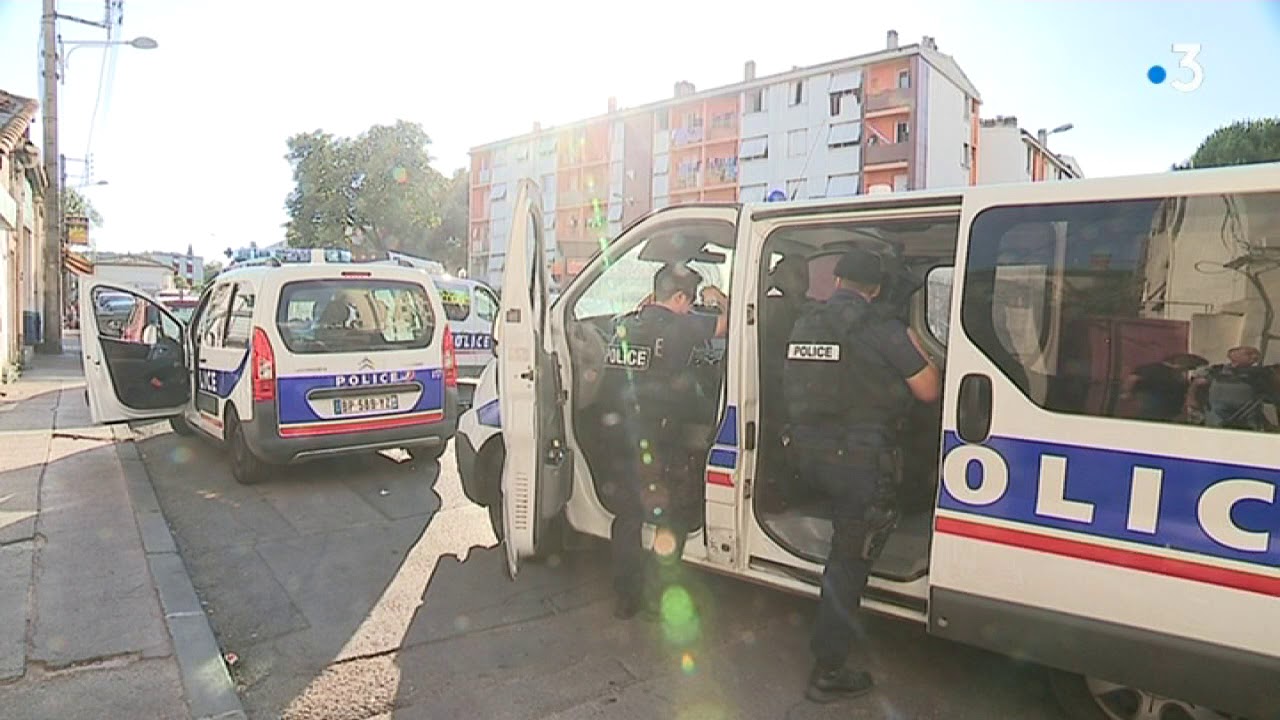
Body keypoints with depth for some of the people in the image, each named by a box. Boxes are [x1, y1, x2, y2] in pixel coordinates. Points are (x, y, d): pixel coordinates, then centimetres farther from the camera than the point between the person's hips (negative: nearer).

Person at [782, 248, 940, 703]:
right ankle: (828, 672, 11)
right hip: (857, 460, -6)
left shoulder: (805, 323, 9)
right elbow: (929, 390, -6)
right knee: (850, 561, 3)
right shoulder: (883, 330, -12)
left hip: (807, 452, 7)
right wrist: (915, 348, 10)